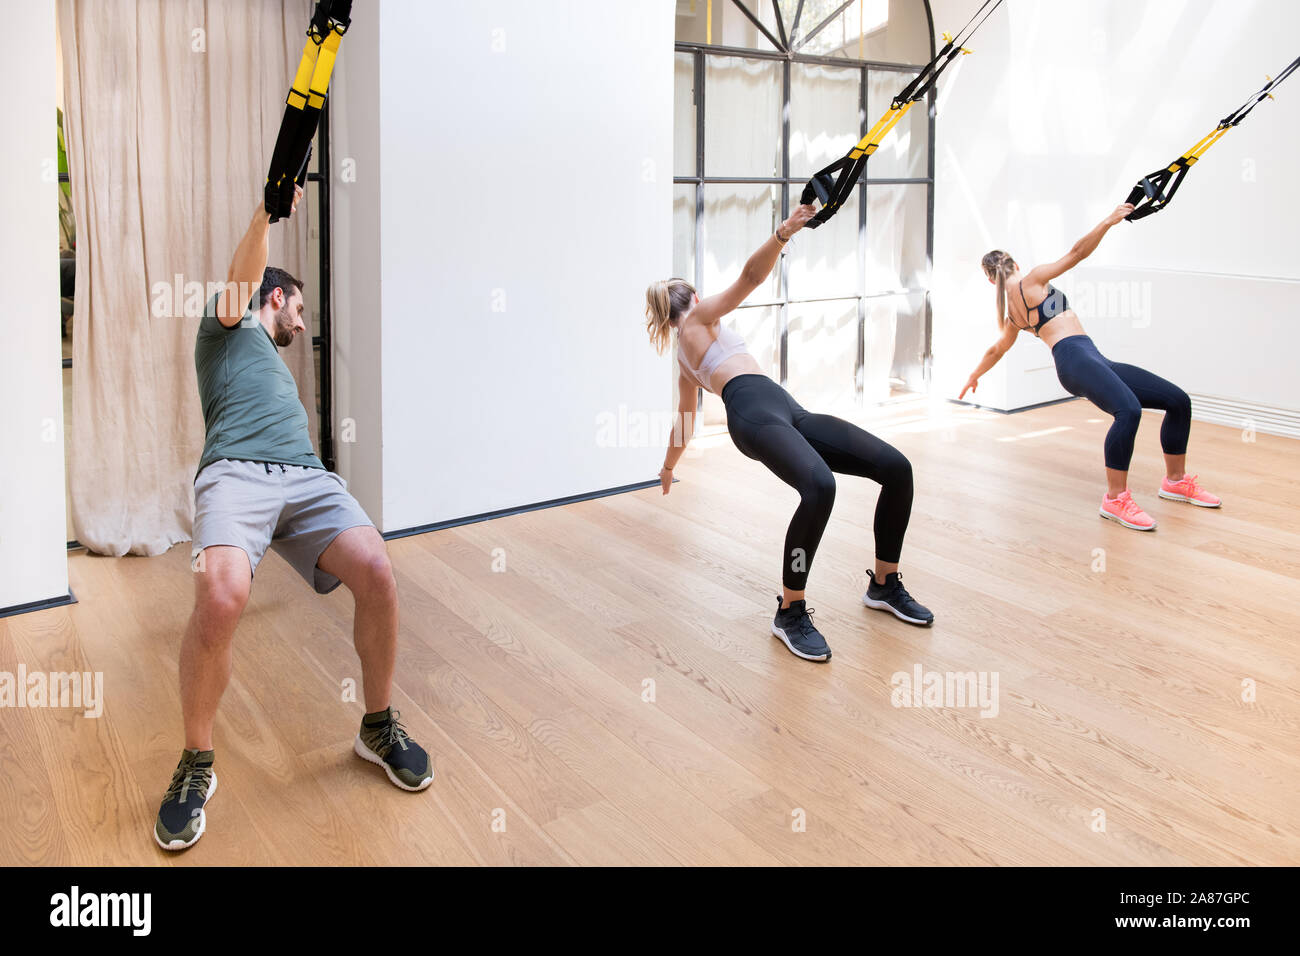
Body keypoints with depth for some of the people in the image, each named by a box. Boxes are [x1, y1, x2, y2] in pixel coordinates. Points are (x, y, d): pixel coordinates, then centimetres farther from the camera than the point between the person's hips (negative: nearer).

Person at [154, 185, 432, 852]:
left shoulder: (275, 360, 42)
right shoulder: (231, 323, 22)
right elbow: (242, 279, 0)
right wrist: (266, 214, -16)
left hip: (306, 476, 6)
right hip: (236, 472, -6)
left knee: (377, 574, -23)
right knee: (220, 598, -33)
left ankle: (379, 727, -2)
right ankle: (196, 765, -10)